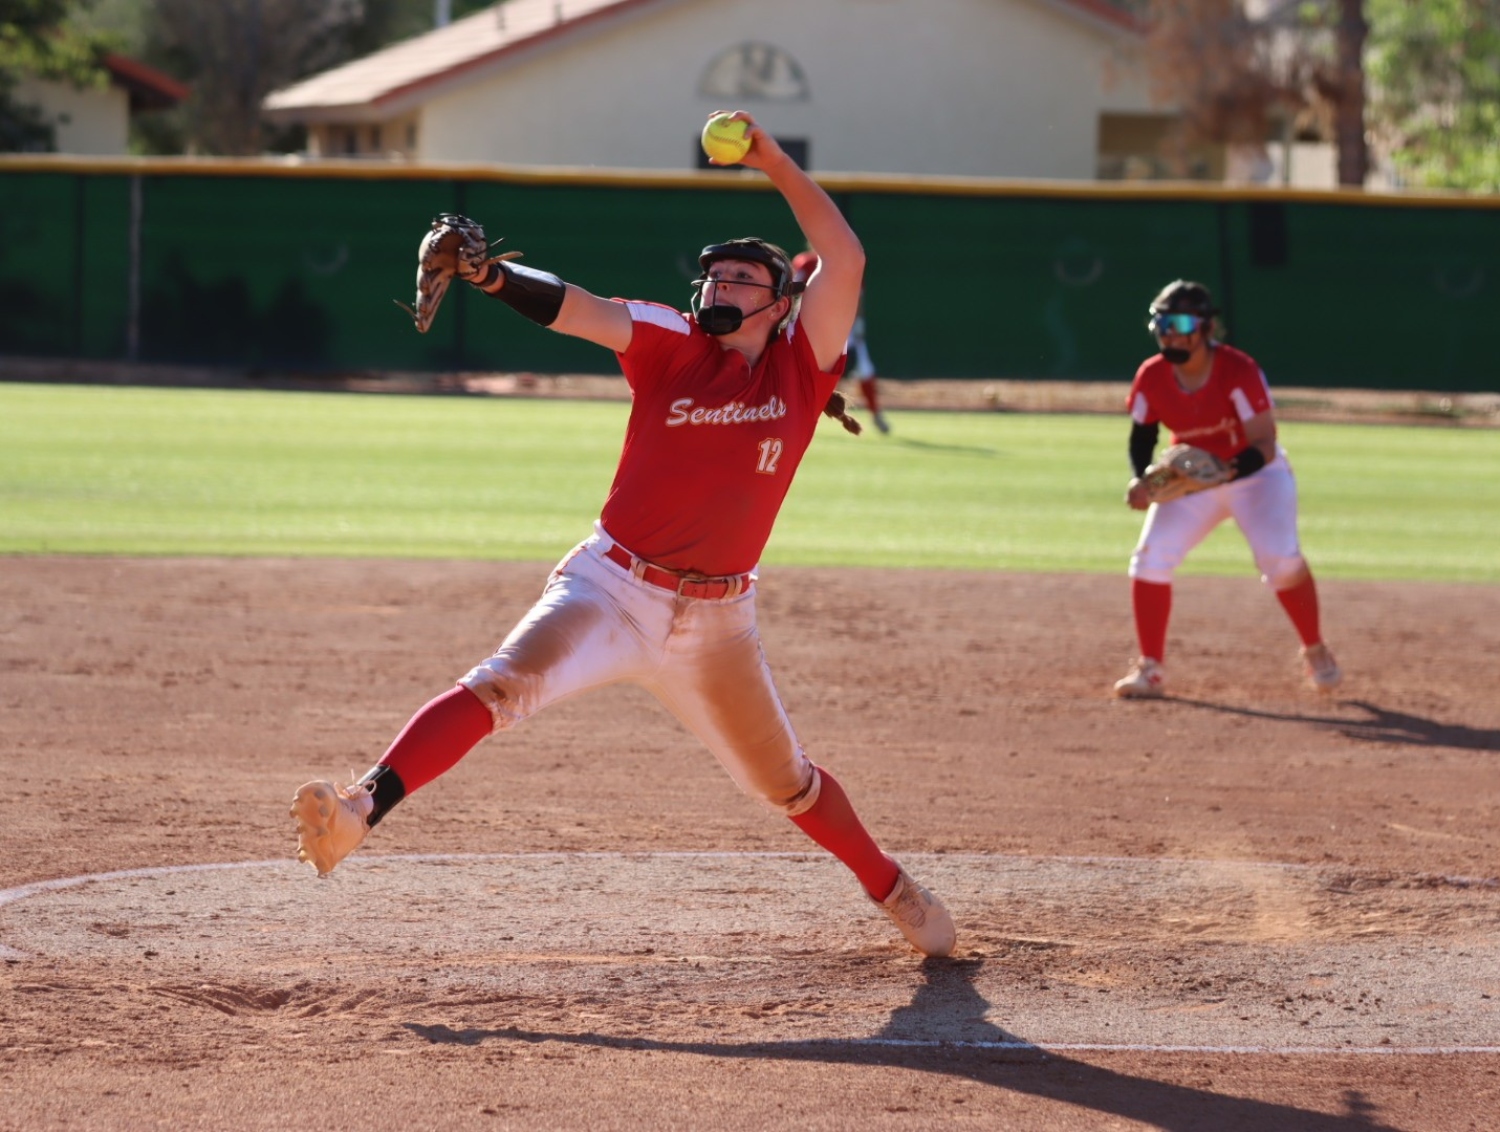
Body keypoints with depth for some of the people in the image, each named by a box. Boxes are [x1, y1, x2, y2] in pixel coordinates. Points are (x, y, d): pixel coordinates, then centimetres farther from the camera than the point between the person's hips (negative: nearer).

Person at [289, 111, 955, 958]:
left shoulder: (801, 365, 0)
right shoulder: (670, 345, 0)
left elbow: (846, 258, -13)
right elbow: (569, 307, -15)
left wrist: (776, 163, -15)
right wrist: (485, 274, -32)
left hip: (716, 618, 1)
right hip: (611, 590, -1)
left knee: (785, 781, 17)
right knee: (503, 686, -27)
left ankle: (893, 890, 41)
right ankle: (363, 809, -40)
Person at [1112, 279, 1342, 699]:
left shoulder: (1239, 371, -28)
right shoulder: (1152, 377, -15)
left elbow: (1264, 447, -30)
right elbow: (1142, 437, 0)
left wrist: (1224, 472, -48)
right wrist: (1142, 479, -20)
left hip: (1255, 473, -4)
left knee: (1281, 557, -24)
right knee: (1150, 558, -12)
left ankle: (1315, 653, 0)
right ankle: (1150, 669, 0)